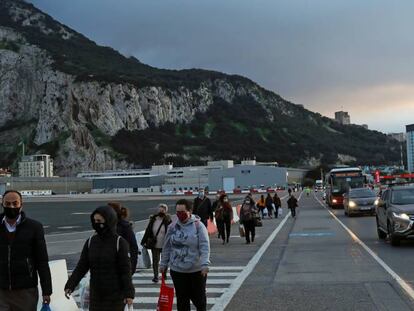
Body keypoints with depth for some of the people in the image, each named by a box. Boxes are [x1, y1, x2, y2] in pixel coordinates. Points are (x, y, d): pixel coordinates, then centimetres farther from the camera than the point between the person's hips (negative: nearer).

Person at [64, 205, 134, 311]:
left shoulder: (120, 242, -10)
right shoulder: (90, 242, 3)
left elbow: (126, 270, -10)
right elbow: (81, 266, 2)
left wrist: (129, 293, -15)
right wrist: (70, 285, -9)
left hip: (115, 297, -4)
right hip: (95, 296, 4)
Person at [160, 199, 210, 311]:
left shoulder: (198, 225, -9)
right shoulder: (172, 226, 2)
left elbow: (205, 247, -13)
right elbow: (167, 247, 11)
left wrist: (205, 264, -22)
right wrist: (163, 264, 14)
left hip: (197, 270, -3)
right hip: (177, 270, 3)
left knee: (199, 298, 12)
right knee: (182, 300, 8)